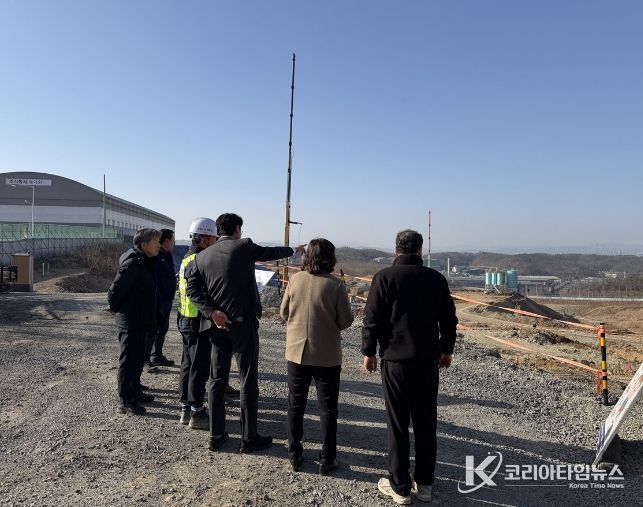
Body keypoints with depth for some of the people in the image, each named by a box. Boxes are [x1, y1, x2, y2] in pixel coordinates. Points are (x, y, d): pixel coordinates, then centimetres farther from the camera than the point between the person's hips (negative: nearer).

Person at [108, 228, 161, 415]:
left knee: (138, 358, 20)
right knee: (128, 361, -1)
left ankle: (135, 392, 33)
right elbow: (115, 290, -22)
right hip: (130, 321, -10)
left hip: (141, 320, 10)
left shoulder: (145, 263, 11)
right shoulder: (132, 264, -21)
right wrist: (116, 308, -7)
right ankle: (125, 401, 8)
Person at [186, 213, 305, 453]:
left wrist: (211, 311, -8)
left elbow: (192, 287, -2)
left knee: (217, 379, 13)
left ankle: (216, 436, 21)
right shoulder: (244, 246, -5)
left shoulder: (203, 255, 7)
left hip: (217, 324, 5)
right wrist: (293, 249, 28)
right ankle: (249, 438, 12)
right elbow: (271, 253, 10)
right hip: (243, 323, -5)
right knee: (248, 381, 4)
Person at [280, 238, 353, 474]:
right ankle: (327, 459, 20)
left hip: (297, 352, 3)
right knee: (327, 408, 13)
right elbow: (345, 321, -11)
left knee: (295, 405, 17)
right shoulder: (335, 284, -15)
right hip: (327, 356, -2)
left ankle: (295, 455, 26)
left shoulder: (296, 279, -6)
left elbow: (283, 313, 2)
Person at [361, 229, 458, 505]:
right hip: (429, 360, 3)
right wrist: (446, 349, 19)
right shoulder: (436, 278, 1)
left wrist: (369, 351, 4)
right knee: (426, 423, 14)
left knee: (398, 424, 6)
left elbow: (372, 319, -7)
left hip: (395, 360, -3)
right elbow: (449, 319, 6)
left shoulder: (384, 277, -7)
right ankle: (424, 483, 23)